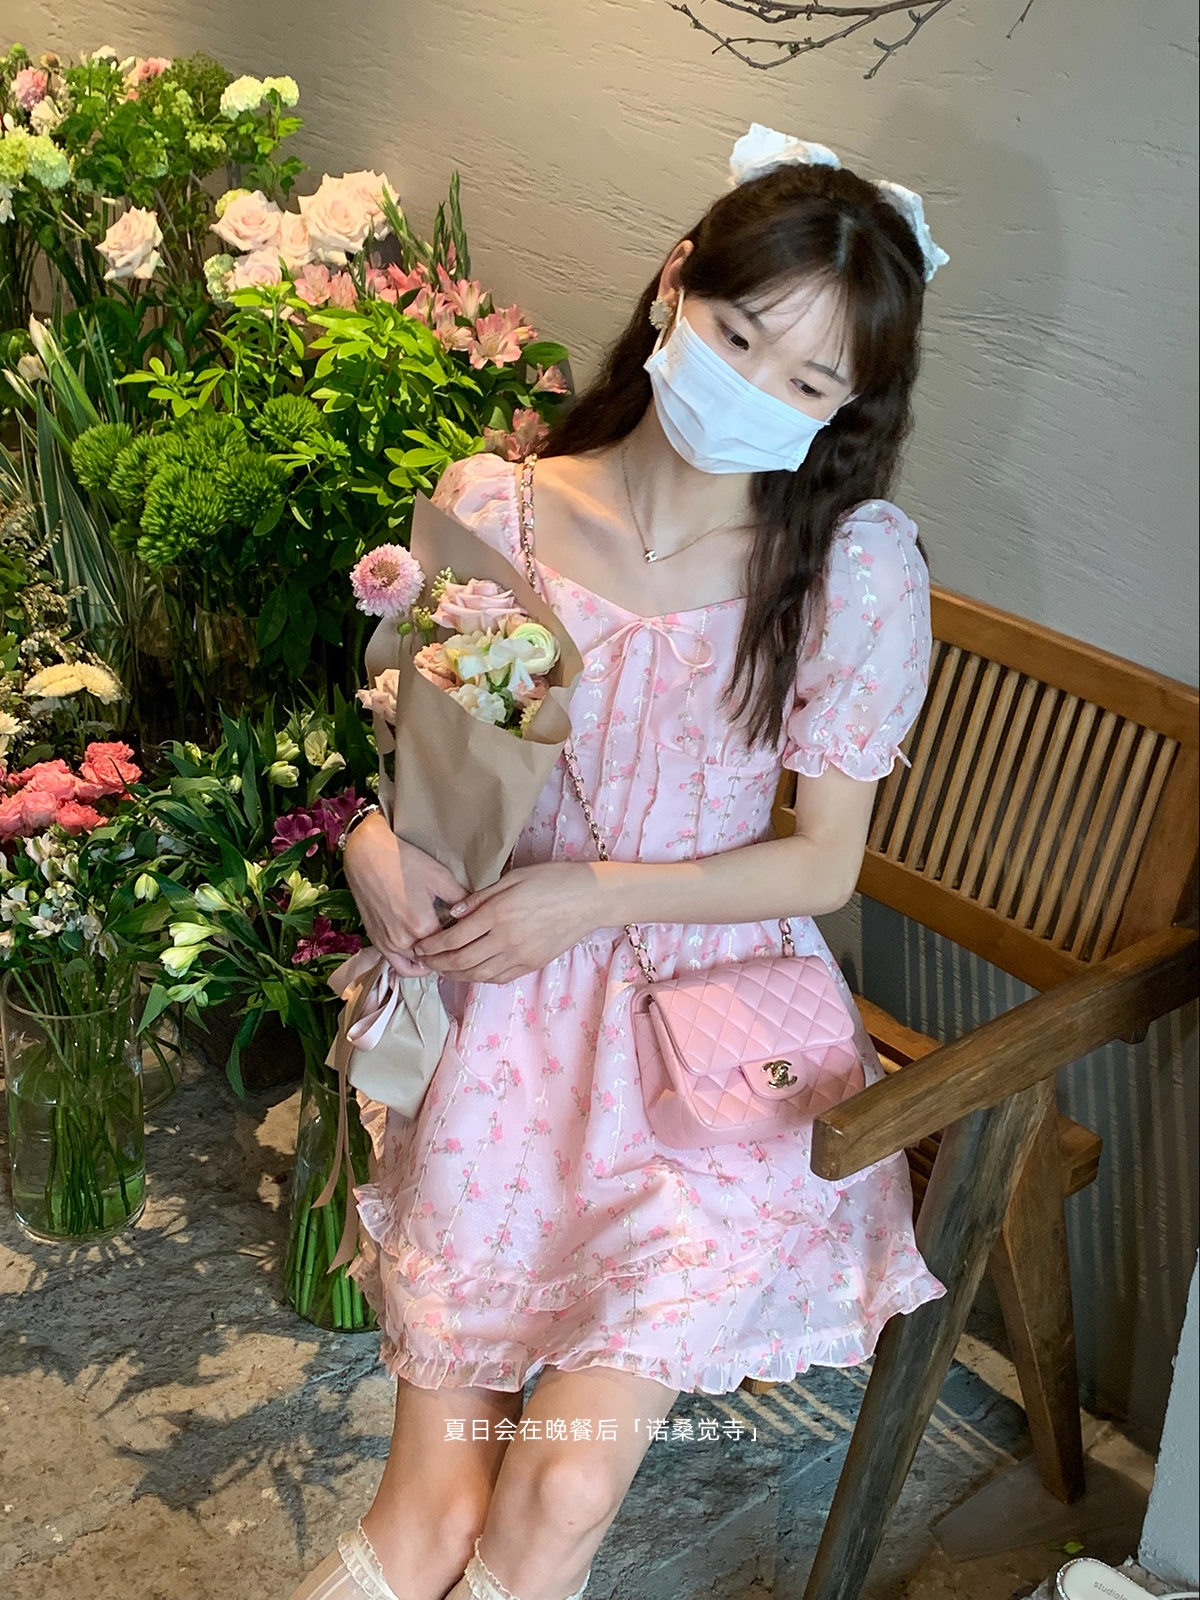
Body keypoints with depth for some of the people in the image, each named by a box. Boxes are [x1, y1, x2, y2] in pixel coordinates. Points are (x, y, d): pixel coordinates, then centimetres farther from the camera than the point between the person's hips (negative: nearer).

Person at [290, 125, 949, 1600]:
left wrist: (601, 895, -16)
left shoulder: (858, 568, -11)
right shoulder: (492, 510, -5)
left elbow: (823, 864, -5)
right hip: (504, 1011, 2)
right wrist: (380, 839, -13)